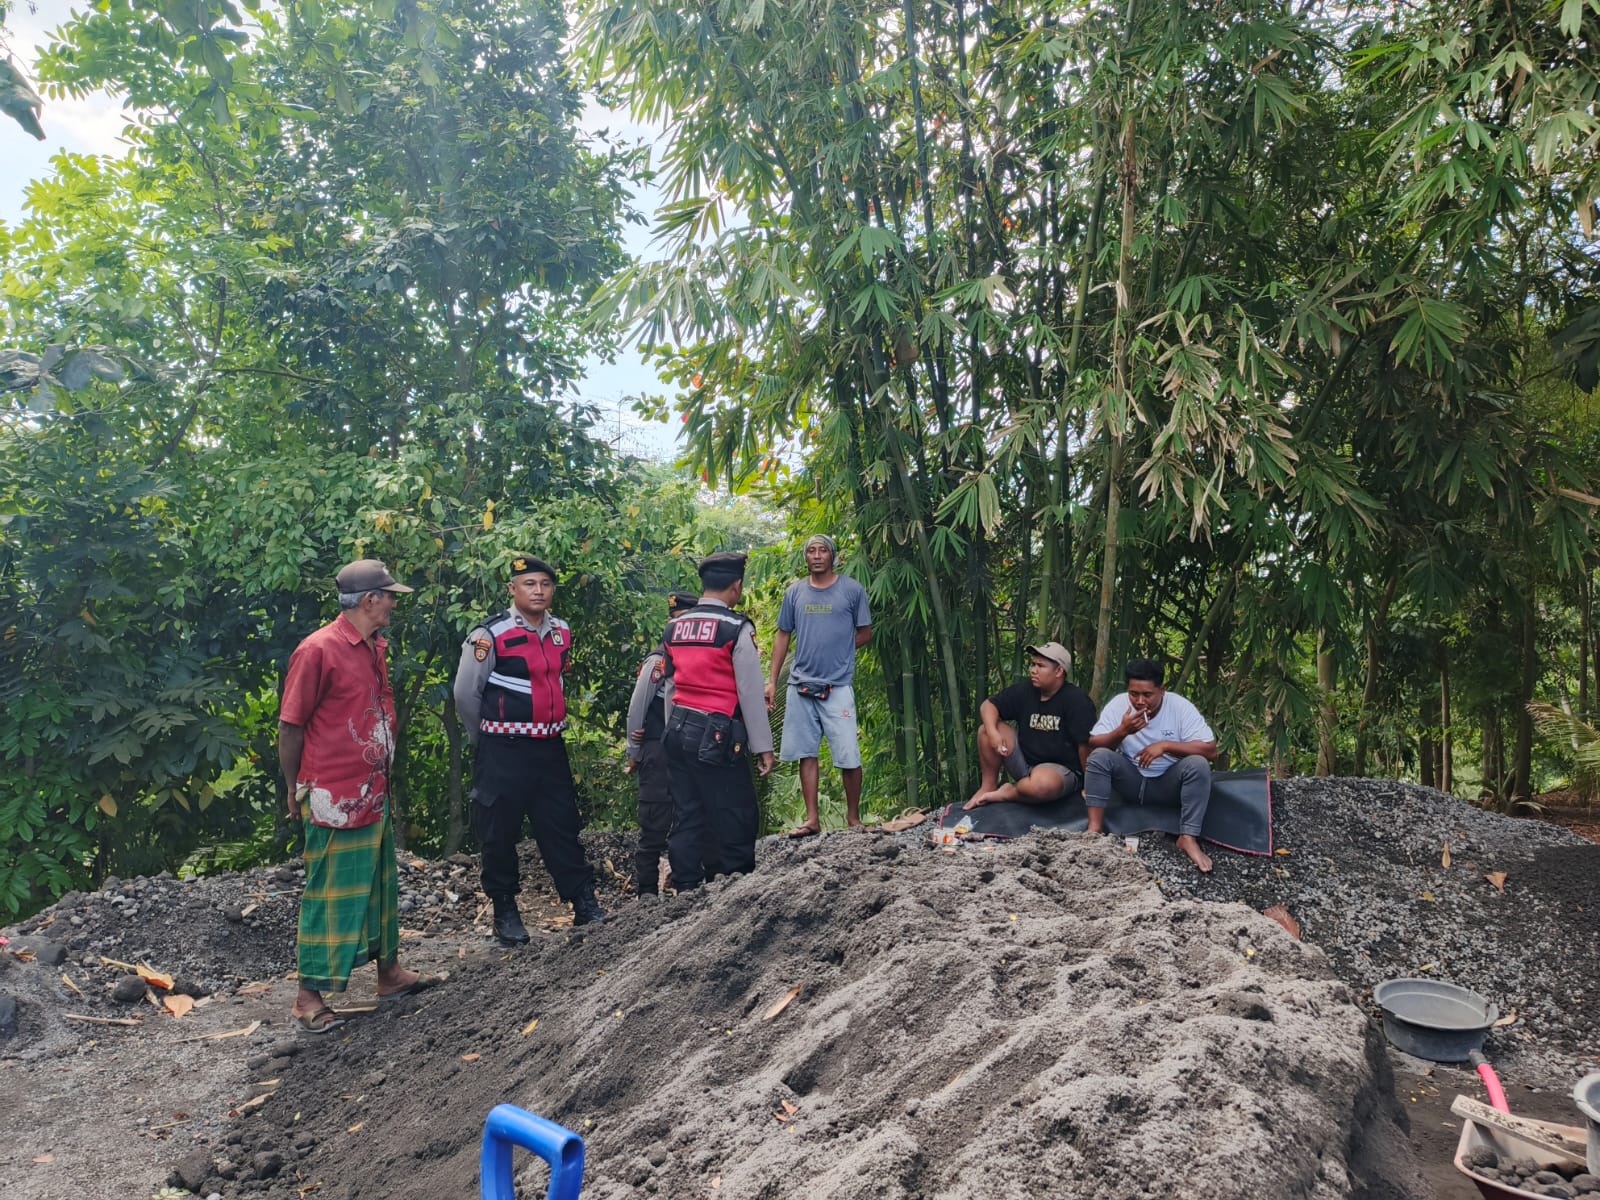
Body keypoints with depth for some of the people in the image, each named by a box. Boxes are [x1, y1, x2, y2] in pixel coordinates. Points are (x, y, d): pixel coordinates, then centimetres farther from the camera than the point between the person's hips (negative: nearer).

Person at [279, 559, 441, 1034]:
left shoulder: (377, 648, 10)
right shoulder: (318, 650, -16)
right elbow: (290, 726, -11)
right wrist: (295, 790, -5)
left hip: (375, 793, 8)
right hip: (335, 798, -8)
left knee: (380, 884, 17)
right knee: (331, 894, 0)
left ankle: (390, 971, 30)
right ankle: (309, 997, 12)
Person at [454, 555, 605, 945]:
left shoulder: (562, 632, 6)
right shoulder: (490, 635, -12)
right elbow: (466, 695, -4)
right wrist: (487, 741, 6)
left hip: (550, 748, 5)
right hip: (503, 752, -5)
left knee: (562, 826, 9)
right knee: (499, 833, 5)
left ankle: (584, 904, 16)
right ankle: (505, 913, 19)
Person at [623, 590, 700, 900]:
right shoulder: (658, 659, -9)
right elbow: (637, 707, -6)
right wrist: (633, 754, -2)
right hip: (659, 751, -5)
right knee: (655, 822, -2)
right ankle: (646, 889, 8)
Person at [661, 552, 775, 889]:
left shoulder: (674, 628, 9)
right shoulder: (737, 628, -10)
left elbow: (671, 687, 14)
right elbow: (750, 692, -10)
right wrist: (762, 746, -5)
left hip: (679, 732, 7)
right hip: (717, 736, -7)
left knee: (687, 817, 11)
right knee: (735, 818, 2)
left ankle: (687, 889, 16)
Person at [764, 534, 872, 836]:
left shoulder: (852, 590, 1)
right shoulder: (795, 592, 9)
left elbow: (865, 633, 7)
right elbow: (783, 636, 12)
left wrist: (836, 652, -1)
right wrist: (772, 682, 8)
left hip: (838, 685, -3)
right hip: (800, 686, 3)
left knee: (848, 757, -4)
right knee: (806, 753, 5)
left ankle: (853, 817, 12)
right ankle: (812, 820, 11)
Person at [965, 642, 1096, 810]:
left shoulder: (1076, 700, -16)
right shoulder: (1024, 692, 0)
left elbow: (1085, 744, -16)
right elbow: (988, 705, 3)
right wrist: (992, 732, -18)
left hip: (1062, 769, -5)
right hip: (1025, 761, 6)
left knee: (1041, 785, -40)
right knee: (986, 730, -11)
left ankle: (1007, 793, -7)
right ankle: (988, 786, 2)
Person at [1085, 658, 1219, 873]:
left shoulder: (1181, 707, -16)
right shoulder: (1118, 704, -12)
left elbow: (1210, 750, -21)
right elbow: (1093, 745, -15)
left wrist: (1165, 745, -30)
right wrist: (1122, 731, -33)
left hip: (1167, 784, -1)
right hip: (1129, 780, 1)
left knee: (1198, 764, -29)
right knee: (1099, 756, -25)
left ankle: (1188, 838, -27)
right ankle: (1095, 828, -24)